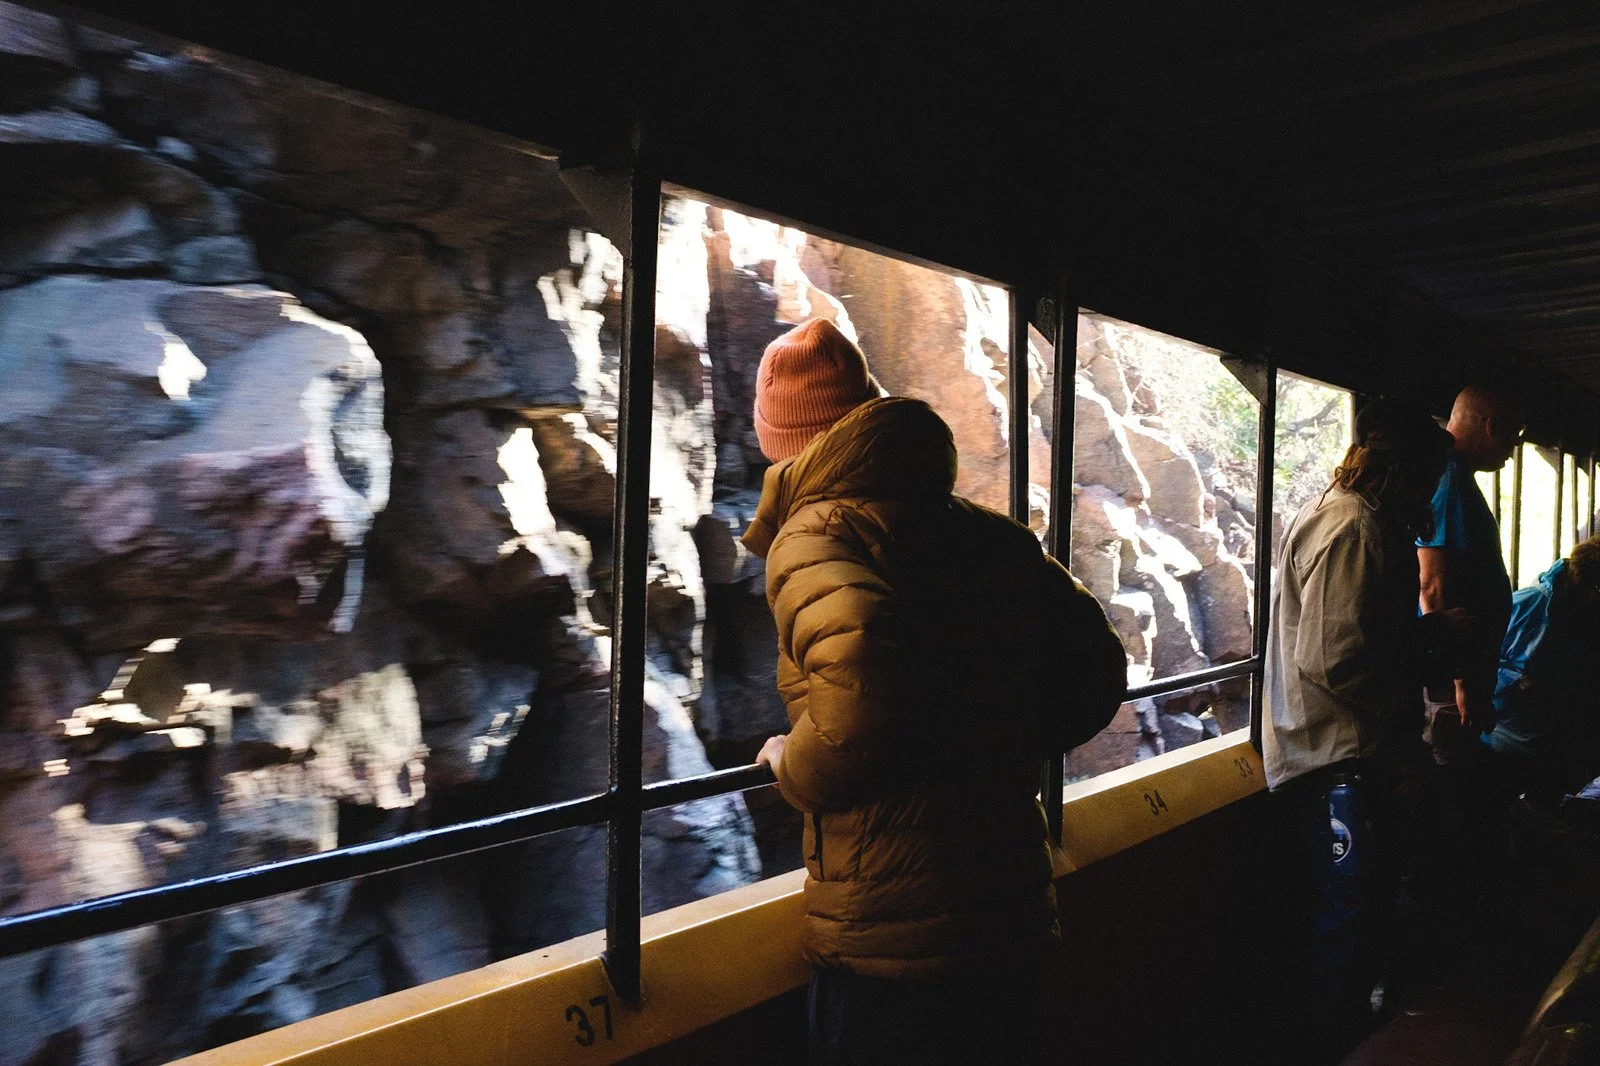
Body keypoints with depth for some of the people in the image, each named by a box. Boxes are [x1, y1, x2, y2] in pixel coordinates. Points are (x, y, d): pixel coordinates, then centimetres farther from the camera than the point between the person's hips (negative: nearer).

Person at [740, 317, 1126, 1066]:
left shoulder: (812, 535, -14)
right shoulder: (993, 535, 6)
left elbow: (862, 690, -33)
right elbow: (1098, 672, 10)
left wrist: (794, 770, -13)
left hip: (890, 944, -6)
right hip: (1014, 911, 7)